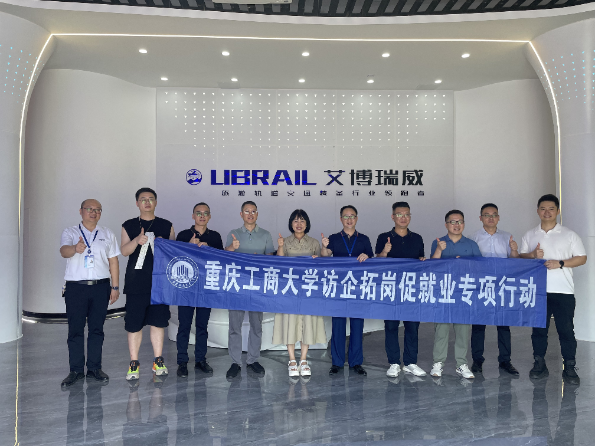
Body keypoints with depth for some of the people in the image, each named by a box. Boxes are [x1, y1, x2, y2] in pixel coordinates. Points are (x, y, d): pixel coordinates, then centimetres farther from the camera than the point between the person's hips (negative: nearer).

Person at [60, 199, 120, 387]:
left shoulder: (107, 234, 12)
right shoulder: (70, 232, 6)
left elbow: (113, 261, 10)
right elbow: (63, 250, -14)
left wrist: (115, 287, 5)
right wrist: (75, 249, -38)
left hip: (100, 287, 2)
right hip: (75, 287, -1)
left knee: (97, 329, 6)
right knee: (75, 330, 2)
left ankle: (94, 368, 16)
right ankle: (76, 370, 12)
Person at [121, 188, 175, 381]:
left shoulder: (166, 226, 10)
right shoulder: (129, 225, 9)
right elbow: (124, 251, -2)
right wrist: (137, 240, -21)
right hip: (136, 283, -1)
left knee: (158, 321, 6)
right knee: (134, 323, 1)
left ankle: (158, 361, 18)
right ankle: (134, 364, 13)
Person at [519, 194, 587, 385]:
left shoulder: (569, 235, 4)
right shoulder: (529, 235, 11)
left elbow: (582, 258, 2)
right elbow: (521, 257, 12)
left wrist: (560, 263, -13)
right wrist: (533, 255, -10)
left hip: (563, 291, -2)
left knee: (566, 330, 0)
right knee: (539, 328, 9)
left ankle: (569, 368, 10)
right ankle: (539, 364, 19)